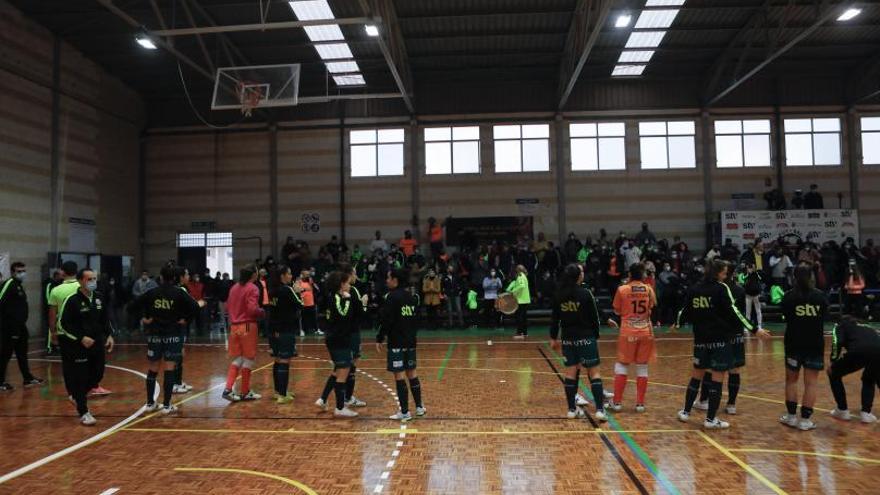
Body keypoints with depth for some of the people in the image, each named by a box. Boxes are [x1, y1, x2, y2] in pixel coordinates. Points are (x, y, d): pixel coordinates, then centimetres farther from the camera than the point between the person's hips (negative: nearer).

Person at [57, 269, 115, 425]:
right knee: (79, 379, -2)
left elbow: (105, 319, 16)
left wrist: (109, 335, 5)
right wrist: (81, 338, -20)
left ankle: (77, 396, 40)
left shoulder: (99, 297, 5)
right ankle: (83, 413, 9)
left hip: (96, 343, 6)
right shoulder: (71, 300, -15)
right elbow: (62, 323, -14)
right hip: (76, 345, -6)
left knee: (97, 375, 13)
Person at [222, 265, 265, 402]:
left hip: (234, 326, 7)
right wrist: (263, 312, -2)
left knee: (237, 359, 15)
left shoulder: (234, 288, 10)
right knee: (248, 359, 5)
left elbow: (228, 307, 14)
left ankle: (228, 389, 4)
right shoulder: (252, 288, -11)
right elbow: (252, 309, -20)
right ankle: (245, 392, 13)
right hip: (248, 326, -7)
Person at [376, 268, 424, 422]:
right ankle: (419, 407, 23)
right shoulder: (411, 296, 9)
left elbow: (386, 320, -16)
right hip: (410, 340, 8)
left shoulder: (393, 297, -13)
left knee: (399, 375, -3)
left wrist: (380, 338, -8)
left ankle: (404, 412, 0)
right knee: (411, 372, 16)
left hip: (397, 342, -8)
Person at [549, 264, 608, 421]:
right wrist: (596, 337, 7)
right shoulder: (585, 293, -10)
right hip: (586, 338, -4)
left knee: (570, 373, 9)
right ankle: (600, 410, -3)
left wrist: (553, 338, 14)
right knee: (594, 372, 1)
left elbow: (555, 318, 5)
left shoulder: (559, 295, 1)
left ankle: (572, 409, 15)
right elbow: (594, 318, -5)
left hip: (567, 339, 4)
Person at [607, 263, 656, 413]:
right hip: (646, 332, 2)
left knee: (622, 365, 8)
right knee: (642, 367, 9)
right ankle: (640, 403, 13)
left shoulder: (622, 289, -8)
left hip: (628, 332, -2)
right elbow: (653, 308, 11)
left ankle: (617, 402, 9)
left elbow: (617, 311, 2)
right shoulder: (648, 289, 0)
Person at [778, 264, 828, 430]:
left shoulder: (789, 296, -8)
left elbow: (785, 316, 1)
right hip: (815, 344, 1)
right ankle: (805, 420, 5)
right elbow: (825, 316, 10)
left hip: (794, 343, -1)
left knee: (791, 380, 13)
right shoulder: (820, 295, -2)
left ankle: (791, 416, 17)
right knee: (810, 383, 4)